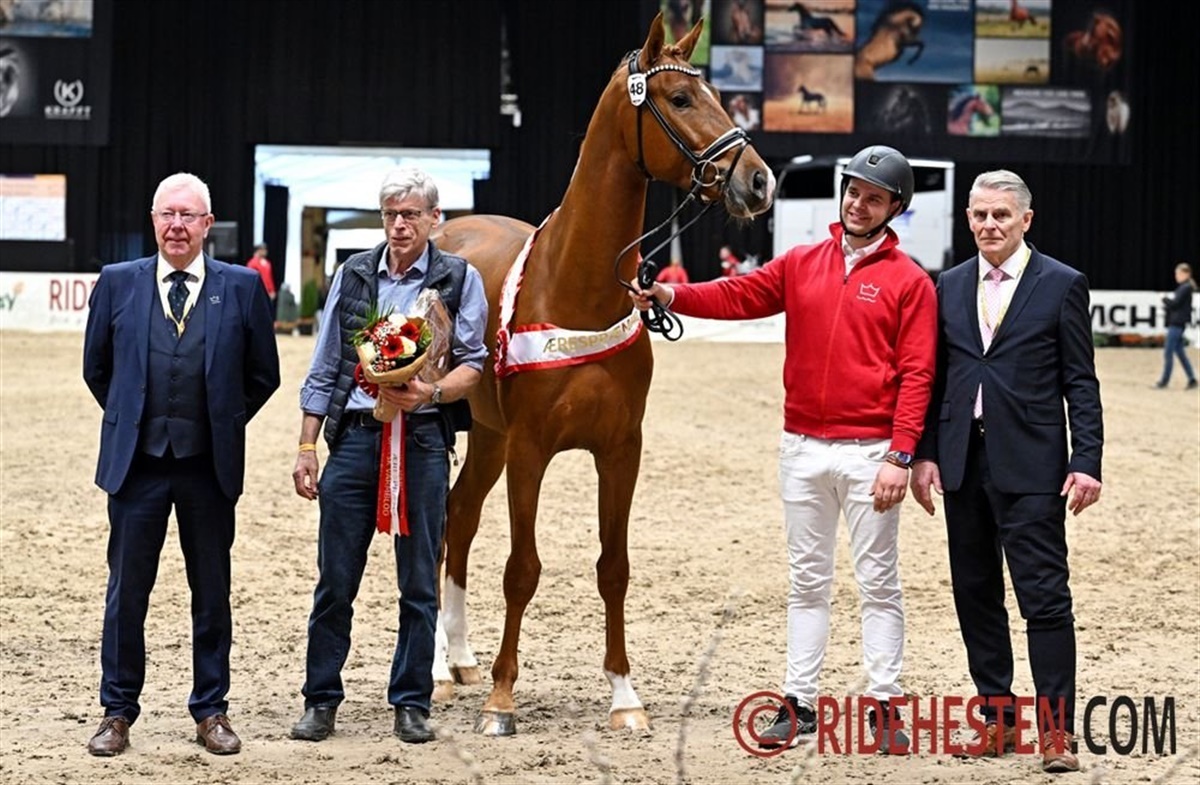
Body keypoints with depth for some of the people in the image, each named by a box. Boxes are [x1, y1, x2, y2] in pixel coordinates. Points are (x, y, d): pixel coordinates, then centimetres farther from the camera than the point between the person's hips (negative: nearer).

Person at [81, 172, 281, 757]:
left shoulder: (242, 287, 0)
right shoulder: (116, 283, 2)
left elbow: (263, 374, 7)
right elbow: (96, 368, 13)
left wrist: (225, 424, 5)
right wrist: (129, 420, 10)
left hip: (210, 466, 0)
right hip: (136, 462, 0)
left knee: (211, 593, 9)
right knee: (126, 592, 5)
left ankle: (211, 712, 19)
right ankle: (118, 712, 16)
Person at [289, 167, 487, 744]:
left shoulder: (460, 279, 4)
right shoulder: (353, 274, 10)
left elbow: (473, 365, -1)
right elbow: (324, 370, 12)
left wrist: (431, 393, -21)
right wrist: (306, 446, 6)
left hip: (421, 441, -2)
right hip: (353, 436, 2)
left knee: (419, 583, 4)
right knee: (335, 581, 3)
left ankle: (412, 704, 13)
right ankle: (321, 701, 12)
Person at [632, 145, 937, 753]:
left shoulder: (909, 281, -4)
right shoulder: (802, 264, 9)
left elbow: (916, 376, -8)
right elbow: (738, 296, 1)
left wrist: (899, 458, -15)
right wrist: (672, 296, -17)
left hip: (869, 452, -4)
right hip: (803, 447, 4)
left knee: (878, 583, 1)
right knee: (807, 581, 10)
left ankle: (884, 707, 7)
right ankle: (798, 704, 15)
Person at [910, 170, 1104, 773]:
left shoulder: (1061, 285, 0)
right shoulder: (949, 286, 11)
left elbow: (1080, 382, -2)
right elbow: (935, 377, 12)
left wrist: (1086, 462, -9)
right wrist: (924, 454, 4)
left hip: (1029, 467, -5)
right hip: (963, 464, 5)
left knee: (1044, 597, -6)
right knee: (975, 595, 9)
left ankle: (1056, 728, -3)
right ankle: (997, 717, 19)